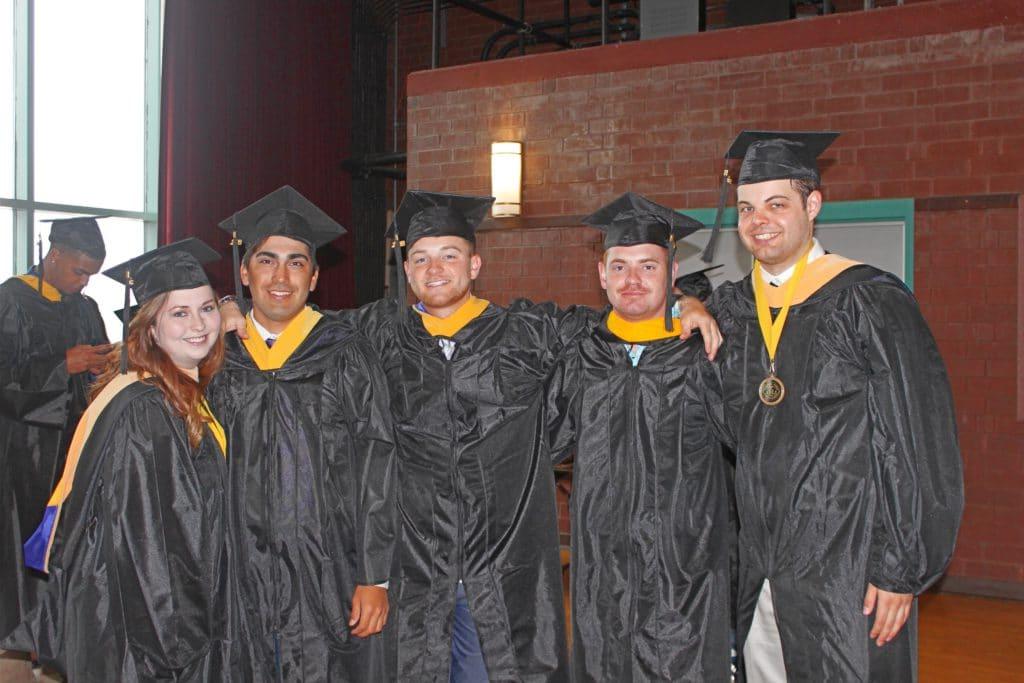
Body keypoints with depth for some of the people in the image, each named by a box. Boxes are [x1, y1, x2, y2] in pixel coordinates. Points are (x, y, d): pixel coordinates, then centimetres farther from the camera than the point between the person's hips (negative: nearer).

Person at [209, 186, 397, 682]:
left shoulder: (345, 357, -4)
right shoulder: (218, 358, 5)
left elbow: (376, 474, -5)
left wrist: (375, 578, -9)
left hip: (328, 579, -2)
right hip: (241, 580, 3)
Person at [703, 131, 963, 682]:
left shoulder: (870, 303, -9)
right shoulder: (730, 310, 7)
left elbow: (919, 447, -10)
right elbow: (732, 433, 10)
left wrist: (900, 571, -12)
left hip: (846, 573, -5)